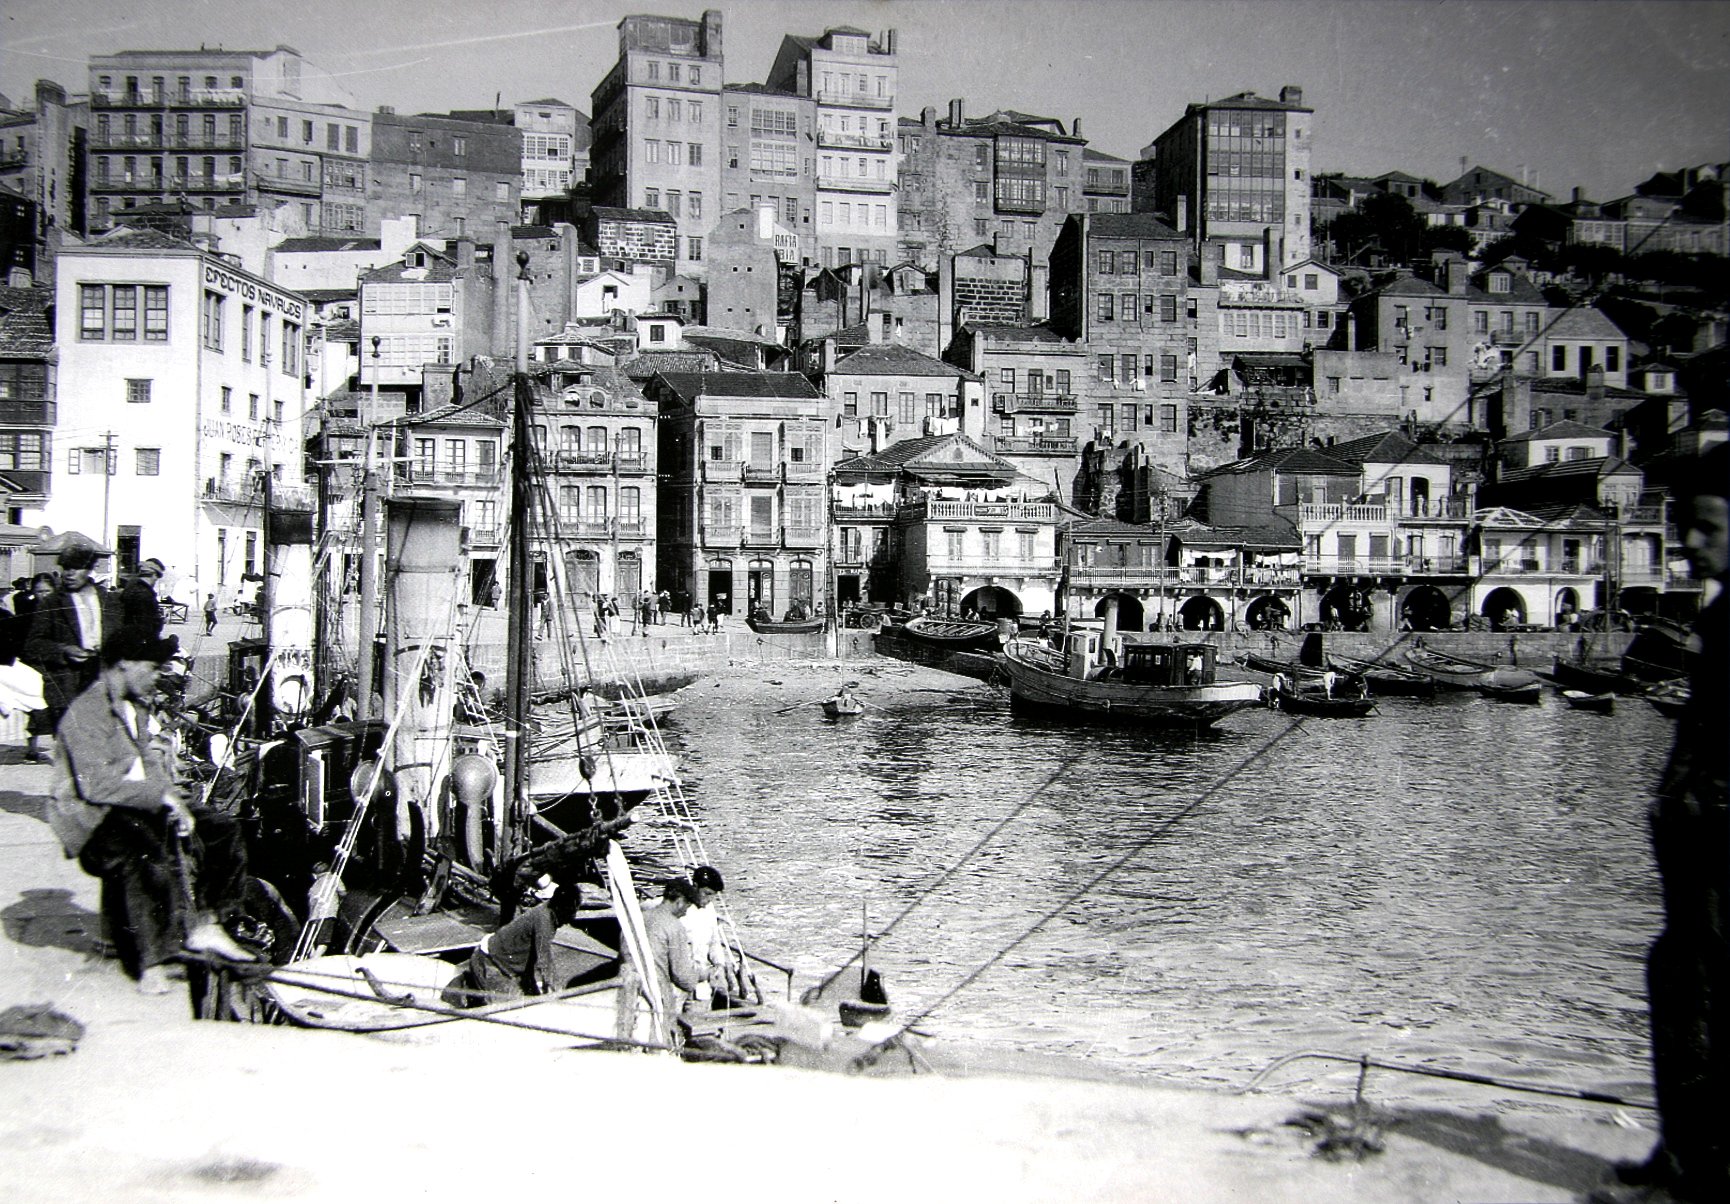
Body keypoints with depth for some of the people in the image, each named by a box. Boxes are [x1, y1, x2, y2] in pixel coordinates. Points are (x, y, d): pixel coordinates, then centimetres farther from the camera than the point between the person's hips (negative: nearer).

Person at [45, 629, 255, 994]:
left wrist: (175, 801, -3)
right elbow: (95, 785, -23)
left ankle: (203, 927, -3)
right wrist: (160, 794, -23)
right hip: (94, 819, -9)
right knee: (151, 854, -36)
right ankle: (151, 963, -26)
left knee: (223, 830, -6)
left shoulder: (139, 708, 17)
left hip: (145, 806, 9)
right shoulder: (86, 713, -12)